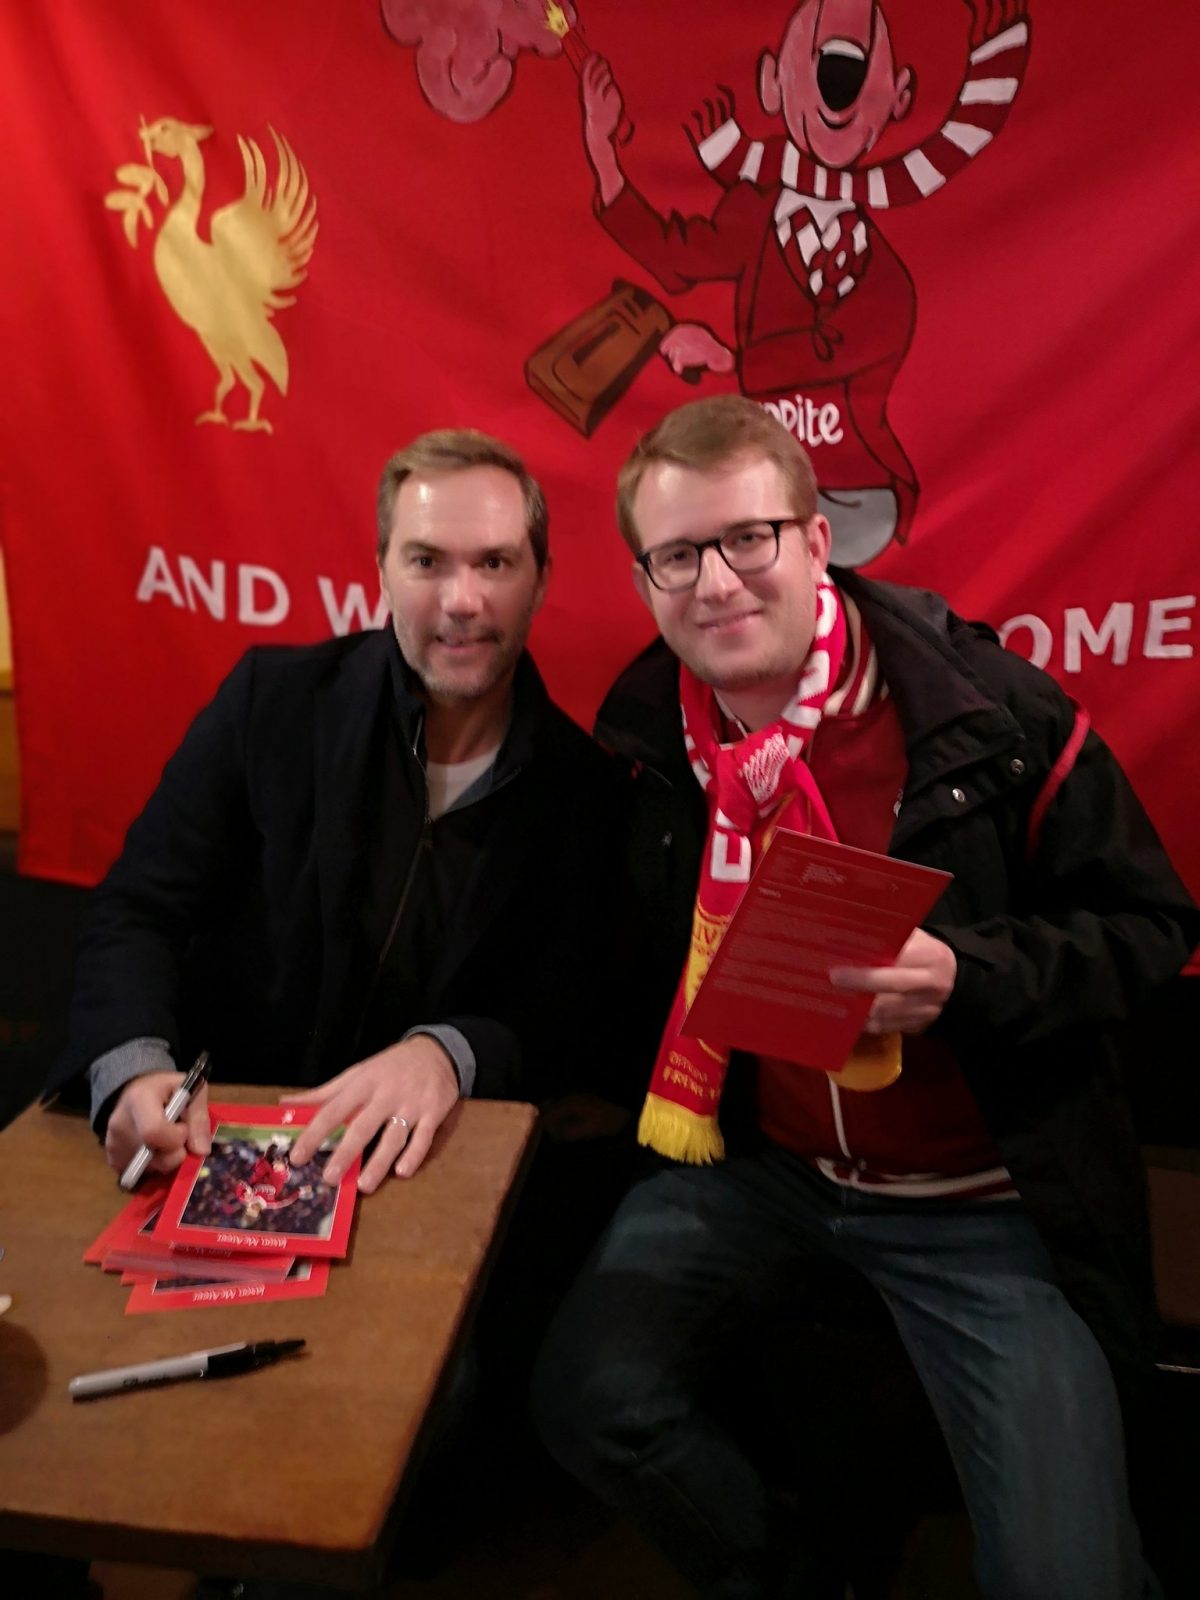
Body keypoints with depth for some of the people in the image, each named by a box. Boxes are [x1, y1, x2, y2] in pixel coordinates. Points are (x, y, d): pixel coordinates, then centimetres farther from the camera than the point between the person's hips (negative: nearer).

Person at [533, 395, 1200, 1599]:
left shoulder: (991, 713, -15)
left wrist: (967, 974, -24)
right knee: (591, 1396, -14)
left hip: (984, 1195, -2)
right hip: (757, 1161, 3)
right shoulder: (641, 738, -3)